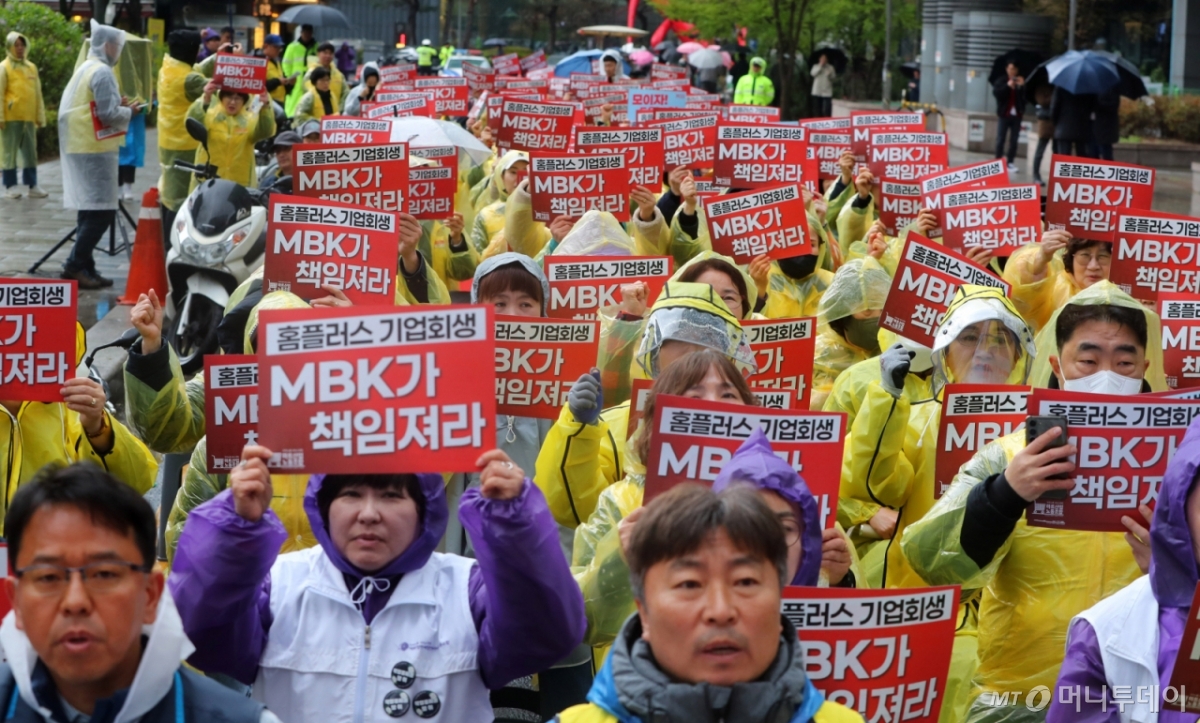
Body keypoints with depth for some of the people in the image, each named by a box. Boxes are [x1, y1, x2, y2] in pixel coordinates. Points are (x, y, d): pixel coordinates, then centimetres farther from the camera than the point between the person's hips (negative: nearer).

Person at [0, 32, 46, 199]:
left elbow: (38, 94, 16)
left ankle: (33, 186, 8)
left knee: (30, 153, 6)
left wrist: (40, 116, 12)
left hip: (28, 117, 5)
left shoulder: (31, 67, 14)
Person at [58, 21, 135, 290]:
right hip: (94, 149, -10)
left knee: (91, 210, 13)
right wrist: (128, 111, -2)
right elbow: (109, 114, -19)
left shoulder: (85, 69, 16)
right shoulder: (103, 73, -14)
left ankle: (84, 268, 14)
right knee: (101, 211, -9)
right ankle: (75, 265, -9)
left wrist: (118, 104, 11)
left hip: (80, 147, 10)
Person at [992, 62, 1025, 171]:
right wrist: (1007, 86, -17)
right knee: (1000, 139, -1)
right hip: (1004, 114, -2)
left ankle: (1011, 162, 4)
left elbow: (1025, 97, -1)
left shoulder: (1020, 82, 9)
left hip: (1016, 115, 2)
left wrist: (1022, 86, -15)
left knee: (1014, 140, 2)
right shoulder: (1001, 81, 6)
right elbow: (996, 92, -10)